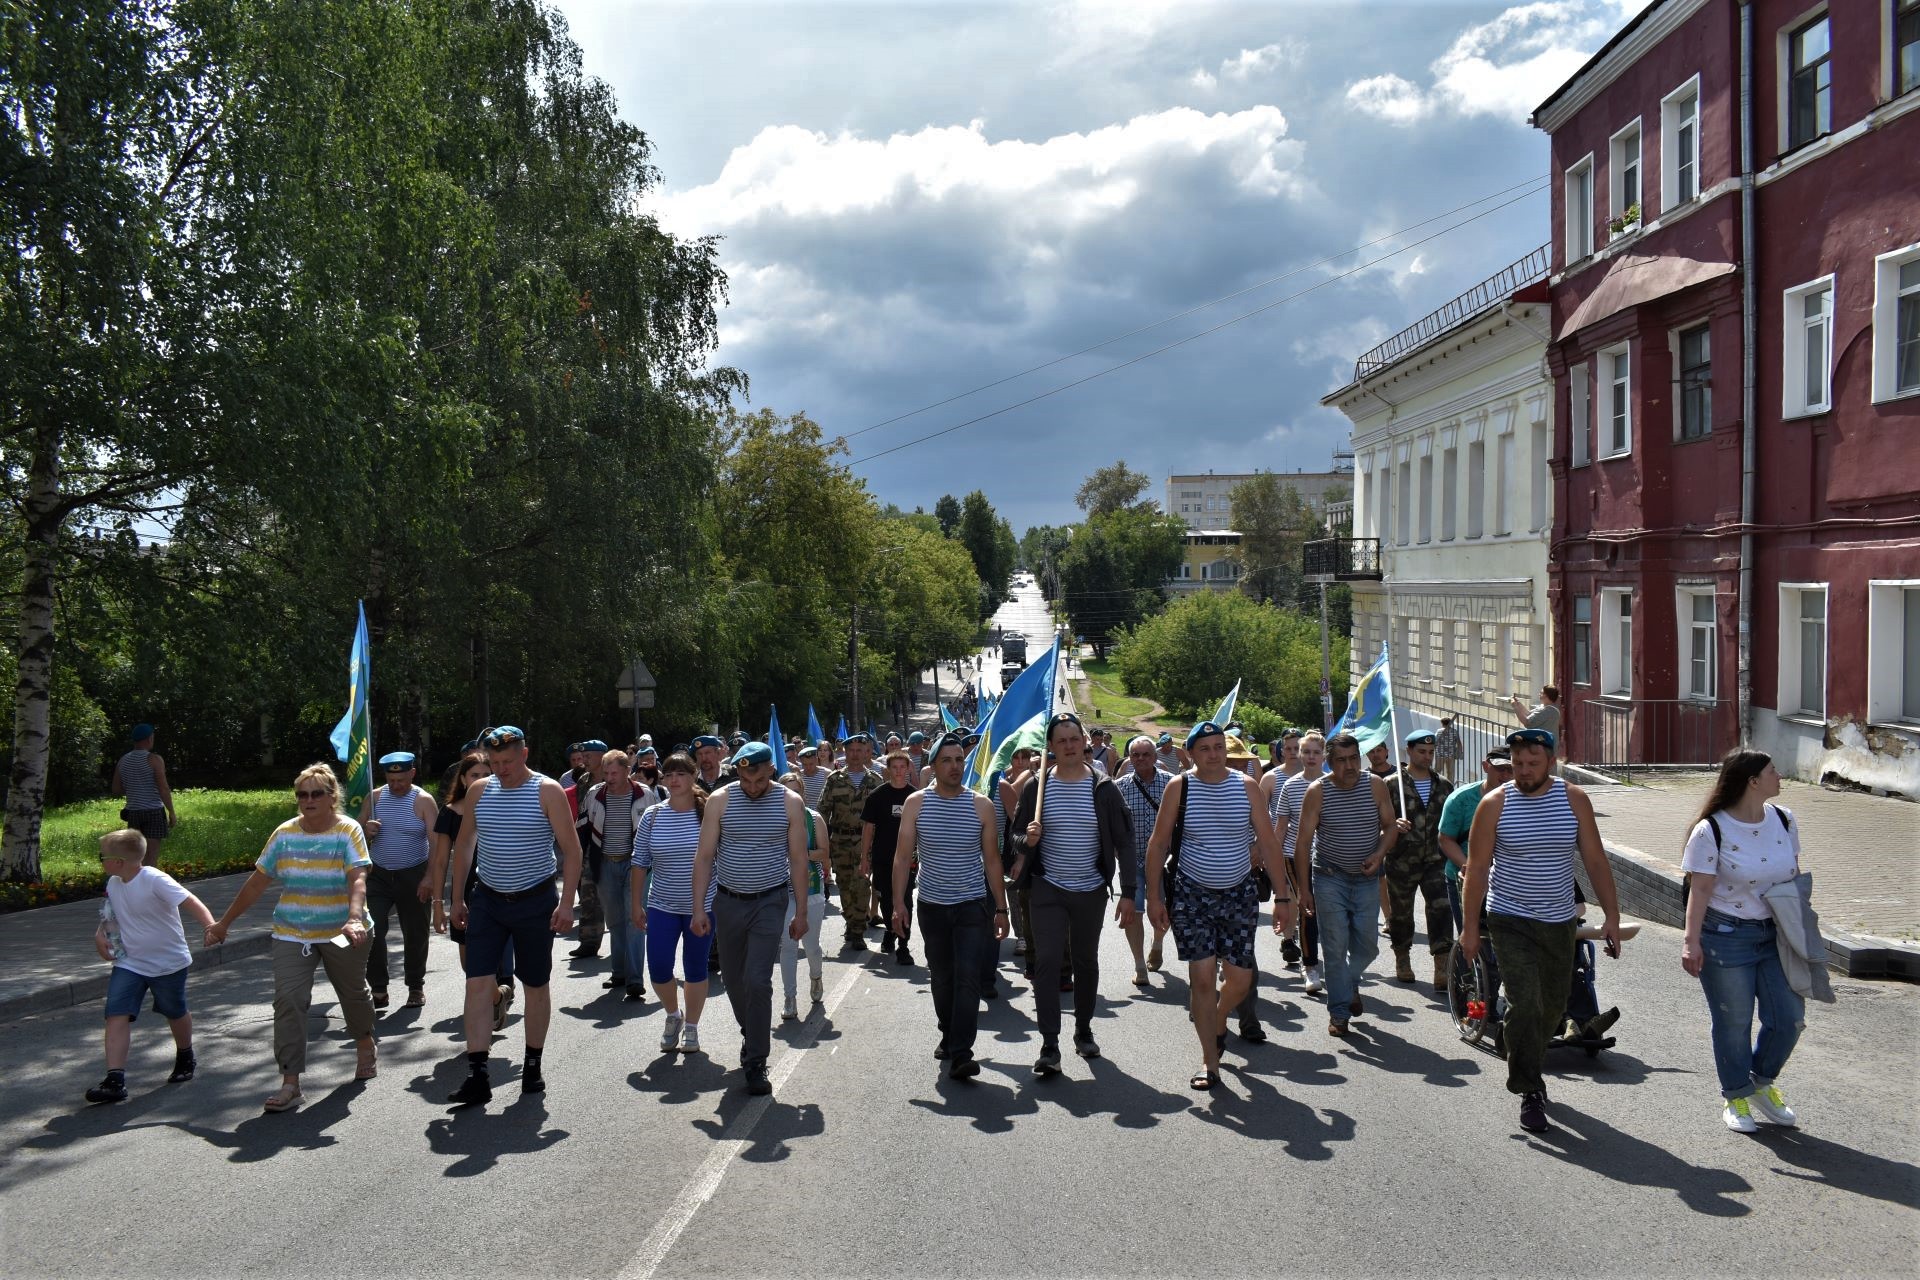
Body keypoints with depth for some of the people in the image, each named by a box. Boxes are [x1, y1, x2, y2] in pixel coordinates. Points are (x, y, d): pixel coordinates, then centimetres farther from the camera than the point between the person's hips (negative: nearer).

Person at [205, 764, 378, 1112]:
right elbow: (256, 883, 9)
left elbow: (357, 880, -22)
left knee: (353, 993, 15)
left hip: (342, 935, -2)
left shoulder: (348, 831, -10)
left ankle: (367, 1049, 43)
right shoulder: (284, 834, 2)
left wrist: (355, 918, -38)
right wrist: (224, 922, 10)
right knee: (288, 1000, -12)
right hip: (292, 935, 2)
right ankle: (290, 1083, -10)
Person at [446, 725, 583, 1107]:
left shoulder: (547, 791, -9)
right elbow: (464, 844, 13)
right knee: (477, 983, -7)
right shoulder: (480, 790, 3)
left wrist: (566, 902, -15)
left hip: (535, 902, -3)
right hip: (487, 901, 3)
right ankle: (477, 1076, -4)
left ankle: (533, 1066, 23)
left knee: (536, 986, 8)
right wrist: (458, 898, 10)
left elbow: (571, 849, -9)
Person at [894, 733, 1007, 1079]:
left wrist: (1001, 908, 3)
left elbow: (992, 860, 4)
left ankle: (960, 1055, -10)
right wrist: (898, 903, -9)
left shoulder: (981, 806, -1)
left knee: (968, 978, -11)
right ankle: (949, 1035, 35)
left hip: (973, 906, -1)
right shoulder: (916, 803, -1)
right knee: (941, 978, 14)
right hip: (932, 906, 1)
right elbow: (903, 857, -1)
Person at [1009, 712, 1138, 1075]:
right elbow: (1020, 838, 7)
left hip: (1091, 891, 1)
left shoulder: (1103, 789, -4)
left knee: (1086, 962, 14)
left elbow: (1124, 842, -1)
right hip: (1048, 890, 0)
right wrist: (1028, 841, -17)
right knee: (1046, 961, -9)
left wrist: (1128, 892, -6)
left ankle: (1084, 1031, 32)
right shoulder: (1035, 786, -2)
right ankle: (1049, 1046, -5)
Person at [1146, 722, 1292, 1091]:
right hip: (1192, 894, -2)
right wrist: (1154, 896, -6)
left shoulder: (1246, 786, -1)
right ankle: (1210, 1061, 8)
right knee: (1201, 977, -5)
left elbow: (1267, 842, 1)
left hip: (1240, 894, 2)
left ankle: (1218, 1022, 35)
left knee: (1240, 978, 1)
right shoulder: (1179, 787, -5)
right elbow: (1158, 843, -2)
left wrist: (1282, 896, -2)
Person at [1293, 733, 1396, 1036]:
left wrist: (1380, 853, -16)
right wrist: (1303, 888, -9)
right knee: (1335, 948, -2)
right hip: (1330, 879, -2)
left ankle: (1350, 982, 36)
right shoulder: (1317, 791, -10)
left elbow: (1390, 827, 5)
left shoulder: (1375, 786, -4)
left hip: (1366, 878, 2)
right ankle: (1339, 1012, 11)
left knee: (1367, 946, 5)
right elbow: (1303, 841, -7)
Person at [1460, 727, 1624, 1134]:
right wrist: (1469, 926, -6)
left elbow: (1596, 860, 1)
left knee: (1553, 1006, 14)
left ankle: (1527, 1067, 39)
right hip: (1510, 919, -3)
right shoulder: (1495, 803, -9)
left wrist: (1612, 916, -5)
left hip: (1559, 921, 3)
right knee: (1524, 1004, -13)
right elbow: (1477, 867, -5)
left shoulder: (1574, 799, -3)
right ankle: (1529, 1093, -1)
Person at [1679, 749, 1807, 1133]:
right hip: (1726, 937, -5)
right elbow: (1700, 889, -15)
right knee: (1733, 1023, 4)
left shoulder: (1784, 820, 3)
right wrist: (1691, 940, -19)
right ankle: (1736, 1096, 24)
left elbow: (1793, 876, 13)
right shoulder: (1711, 831, -15)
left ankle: (1762, 1081, 30)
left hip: (1775, 934, 5)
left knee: (1790, 1017, 5)